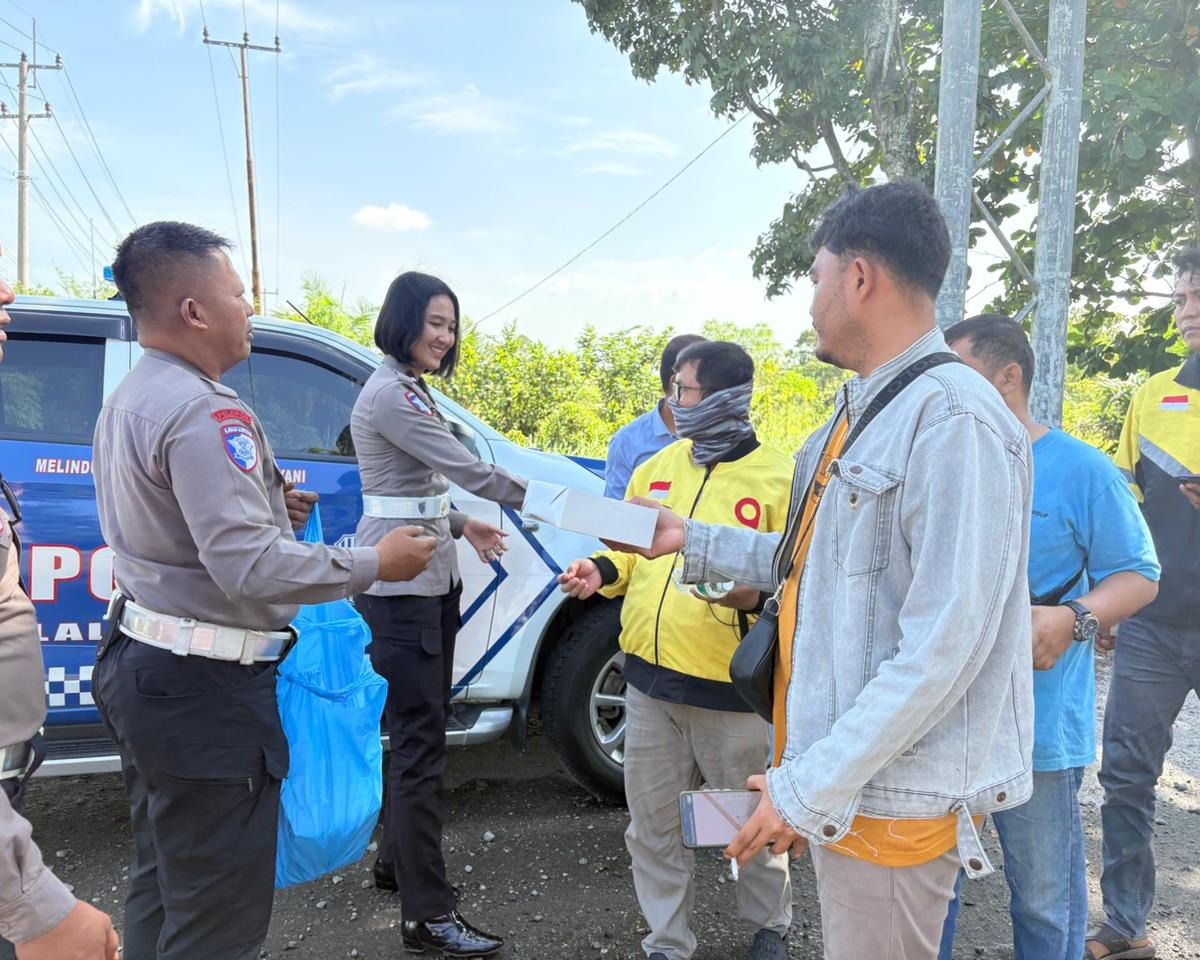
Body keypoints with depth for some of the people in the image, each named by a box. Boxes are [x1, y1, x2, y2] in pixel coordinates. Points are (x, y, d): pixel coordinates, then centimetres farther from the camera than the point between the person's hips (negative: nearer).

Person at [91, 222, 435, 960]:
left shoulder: (128, 401, 11)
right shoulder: (204, 411, -21)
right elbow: (249, 567, -27)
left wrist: (264, 507, 12)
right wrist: (376, 563, -18)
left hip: (142, 663, 11)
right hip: (204, 687, -10)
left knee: (164, 884, 24)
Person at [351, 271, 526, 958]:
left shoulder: (410, 391, 18)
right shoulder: (390, 394, -14)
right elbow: (464, 467, -19)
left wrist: (461, 524, 9)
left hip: (432, 573, 10)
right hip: (402, 580, -10)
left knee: (422, 726, 17)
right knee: (421, 738, -8)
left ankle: (400, 859, 32)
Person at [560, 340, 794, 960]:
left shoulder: (779, 478, -7)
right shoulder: (656, 469, 10)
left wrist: (756, 593, -27)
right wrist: (603, 571, 0)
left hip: (730, 690, -4)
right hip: (650, 678, 5)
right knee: (654, 825, 14)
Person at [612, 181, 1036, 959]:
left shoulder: (954, 420, -21)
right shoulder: (864, 411, 10)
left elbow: (944, 647, -25)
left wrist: (813, 787, -21)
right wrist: (694, 542, 16)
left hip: (893, 794, -9)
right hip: (837, 777, 9)